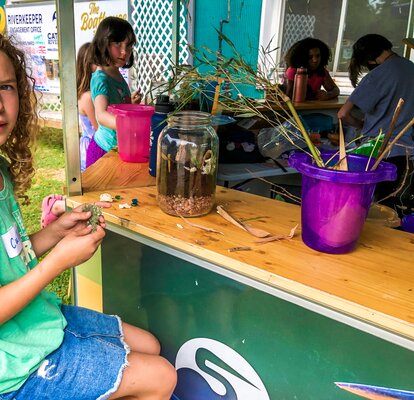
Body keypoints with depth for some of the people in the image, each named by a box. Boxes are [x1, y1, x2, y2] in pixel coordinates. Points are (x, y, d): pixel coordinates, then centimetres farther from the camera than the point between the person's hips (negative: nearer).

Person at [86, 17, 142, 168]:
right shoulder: (101, 78, -20)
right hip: (105, 149, -9)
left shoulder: (117, 75, 7)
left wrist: (131, 103, 3)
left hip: (119, 148, 9)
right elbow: (101, 115, -39)